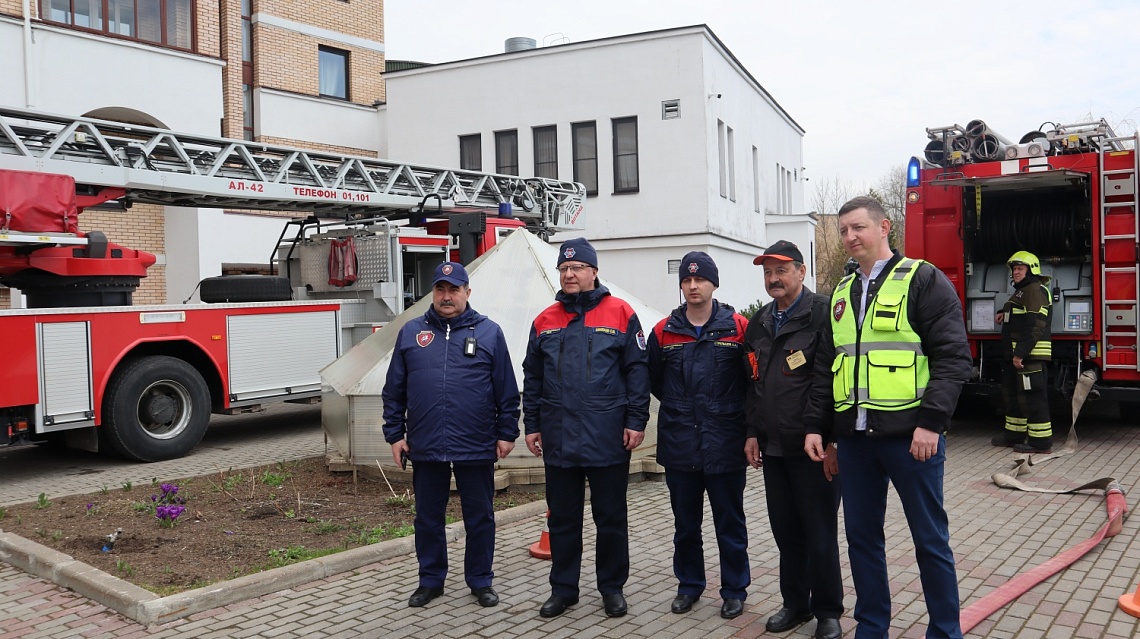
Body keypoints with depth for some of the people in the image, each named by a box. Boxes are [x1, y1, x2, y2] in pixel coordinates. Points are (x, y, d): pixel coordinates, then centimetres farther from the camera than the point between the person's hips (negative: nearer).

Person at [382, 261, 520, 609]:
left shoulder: (489, 332, 2)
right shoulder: (411, 332, 6)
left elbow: (507, 390, 2)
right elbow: (394, 391, 8)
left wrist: (507, 433, -1)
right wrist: (395, 434, 4)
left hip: (476, 447, -1)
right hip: (425, 447, 2)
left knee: (479, 517, 10)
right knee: (427, 518, 13)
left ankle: (480, 581, 25)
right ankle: (430, 580, 28)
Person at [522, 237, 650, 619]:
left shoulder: (620, 314, -2)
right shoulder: (544, 321, 9)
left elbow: (637, 372, -4)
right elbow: (532, 379, 12)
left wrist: (636, 422, -9)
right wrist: (531, 425, 8)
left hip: (608, 439, -3)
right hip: (558, 440, 3)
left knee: (610, 518, 9)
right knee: (562, 519, 12)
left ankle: (612, 587, 24)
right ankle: (563, 588, 26)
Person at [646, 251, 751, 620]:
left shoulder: (738, 328, -4)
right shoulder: (664, 332, 4)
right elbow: (654, 381, 14)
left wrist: (729, 410, 2)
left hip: (725, 446, -2)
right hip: (679, 446, 3)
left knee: (730, 524, 8)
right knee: (685, 523, 15)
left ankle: (735, 590, 23)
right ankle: (689, 585, 30)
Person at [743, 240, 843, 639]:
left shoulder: (822, 315, -7)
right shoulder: (758, 323, 14)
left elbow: (828, 379, -14)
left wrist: (817, 434, -18)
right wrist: (753, 433, 12)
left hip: (811, 446, -6)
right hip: (772, 446, 6)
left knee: (820, 533, 3)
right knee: (786, 530, 13)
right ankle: (795, 603, 27)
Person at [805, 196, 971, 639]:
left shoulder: (923, 280, -4)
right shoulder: (841, 294, 14)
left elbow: (953, 357, -10)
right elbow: (825, 367, 16)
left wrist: (931, 422, -17)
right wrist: (815, 427, 9)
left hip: (910, 434, -5)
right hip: (853, 437, 6)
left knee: (930, 539, 5)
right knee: (861, 535, 12)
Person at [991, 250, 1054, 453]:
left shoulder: (1035, 290, -13)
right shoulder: (1021, 291, 20)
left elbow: (1035, 325, -23)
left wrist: (1021, 353, -26)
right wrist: (1004, 313, 23)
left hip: (1029, 355, -11)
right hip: (1015, 354, 11)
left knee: (1032, 396, -8)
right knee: (1012, 393, 17)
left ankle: (1041, 440, -4)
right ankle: (1014, 434, 26)